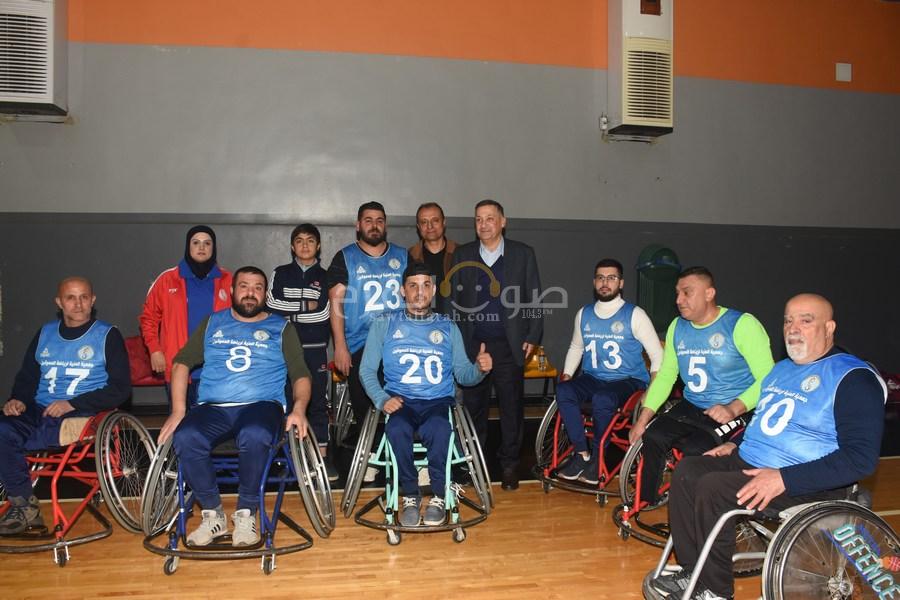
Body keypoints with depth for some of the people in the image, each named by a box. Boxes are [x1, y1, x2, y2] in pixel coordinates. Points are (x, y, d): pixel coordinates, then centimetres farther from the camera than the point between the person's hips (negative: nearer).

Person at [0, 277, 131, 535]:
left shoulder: (107, 335, 2)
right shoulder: (45, 333, 18)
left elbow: (121, 388, -5)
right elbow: (26, 377, 23)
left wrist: (72, 404, -15)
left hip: (82, 415, -5)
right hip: (39, 413, 5)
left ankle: (23, 505, -5)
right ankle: (24, 505, -13)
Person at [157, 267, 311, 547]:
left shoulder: (281, 328, 14)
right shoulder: (212, 323, 20)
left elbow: (301, 375, 7)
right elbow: (182, 363, 14)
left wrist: (299, 409, -14)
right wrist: (178, 410, 0)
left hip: (262, 405, -2)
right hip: (212, 408, 2)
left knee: (254, 436, -37)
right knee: (184, 438, -30)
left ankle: (246, 514, -14)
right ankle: (212, 515, -11)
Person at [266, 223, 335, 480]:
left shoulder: (325, 277, 8)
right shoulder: (280, 274, 9)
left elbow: (324, 313, -5)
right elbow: (271, 305, -6)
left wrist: (289, 312, -6)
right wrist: (305, 305, -7)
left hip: (315, 349, 0)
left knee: (317, 401, -1)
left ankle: (322, 456, 4)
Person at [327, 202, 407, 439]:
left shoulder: (403, 257, 11)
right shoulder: (345, 258, 4)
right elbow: (336, 302, -3)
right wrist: (340, 346, -10)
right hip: (359, 348, -1)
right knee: (363, 410, 4)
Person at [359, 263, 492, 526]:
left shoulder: (448, 328, 15)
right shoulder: (384, 324, 11)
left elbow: (463, 374, 9)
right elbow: (367, 370, 5)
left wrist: (479, 368, -13)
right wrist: (382, 399, -12)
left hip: (438, 401, 0)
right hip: (400, 401, 0)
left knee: (438, 428, -35)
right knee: (397, 429, -35)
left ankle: (439, 495, -12)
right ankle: (410, 495, -12)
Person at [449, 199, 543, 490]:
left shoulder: (523, 254, 4)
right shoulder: (462, 256, 8)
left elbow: (534, 298, 5)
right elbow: (453, 300, 8)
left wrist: (533, 336, -2)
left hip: (509, 345, -1)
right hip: (472, 345, 1)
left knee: (512, 406, 4)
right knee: (473, 406, 7)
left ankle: (509, 464, 17)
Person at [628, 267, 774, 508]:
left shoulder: (742, 325, -10)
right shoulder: (677, 327, 11)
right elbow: (665, 375, 13)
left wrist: (733, 408, -29)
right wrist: (642, 419, 4)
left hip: (732, 414, -6)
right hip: (690, 408, 6)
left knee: (695, 450, -29)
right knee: (652, 438, -18)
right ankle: (647, 505, 0)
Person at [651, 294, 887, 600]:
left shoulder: (854, 378, -12)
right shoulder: (782, 369, 16)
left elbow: (862, 458, -21)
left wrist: (784, 479, -27)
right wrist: (736, 446, 11)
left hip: (808, 485, -9)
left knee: (712, 487, -26)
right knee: (687, 470, -10)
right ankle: (692, 573, -3)